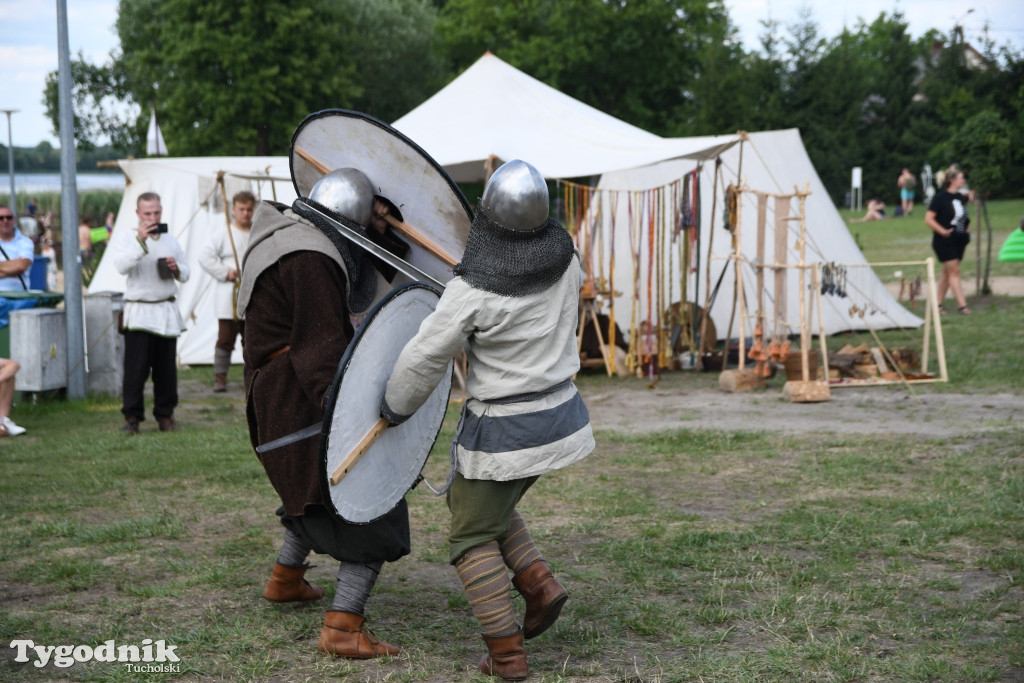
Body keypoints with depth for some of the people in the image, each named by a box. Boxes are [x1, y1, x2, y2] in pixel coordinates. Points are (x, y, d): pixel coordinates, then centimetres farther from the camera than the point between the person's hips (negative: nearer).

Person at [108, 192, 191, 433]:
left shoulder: (170, 239, 15)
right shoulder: (125, 237, 1)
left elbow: (186, 274, 21)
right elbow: (121, 266, -17)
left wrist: (176, 268, -2)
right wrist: (140, 240, -24)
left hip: (167, 311, 4)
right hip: (139, 311, -4)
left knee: (166, 368, 6)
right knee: (136, 368, -8)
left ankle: (165, 415, 14)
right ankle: (132, 417, 0)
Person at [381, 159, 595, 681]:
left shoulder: (474, 292, -24)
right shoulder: (565, 259, -7)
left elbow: (424, 359, -15)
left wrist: (393, 409, 3)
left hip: (504, 431, -7)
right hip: (560, 414, 7)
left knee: (473, 537, 10)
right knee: (483, 504, 28)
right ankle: (538, 583, 15)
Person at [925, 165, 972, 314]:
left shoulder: (961, 197, 11)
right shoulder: (941, 197, -12)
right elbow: (928, 219, -15)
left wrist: (967, 228, 10)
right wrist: (943, 231, -20)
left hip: (959, 240, 7)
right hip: (944, 241, -7)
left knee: (947, 272, 11)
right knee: (954, 271, -9)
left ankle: (938, 303, 18)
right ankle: (962, 305, -10)